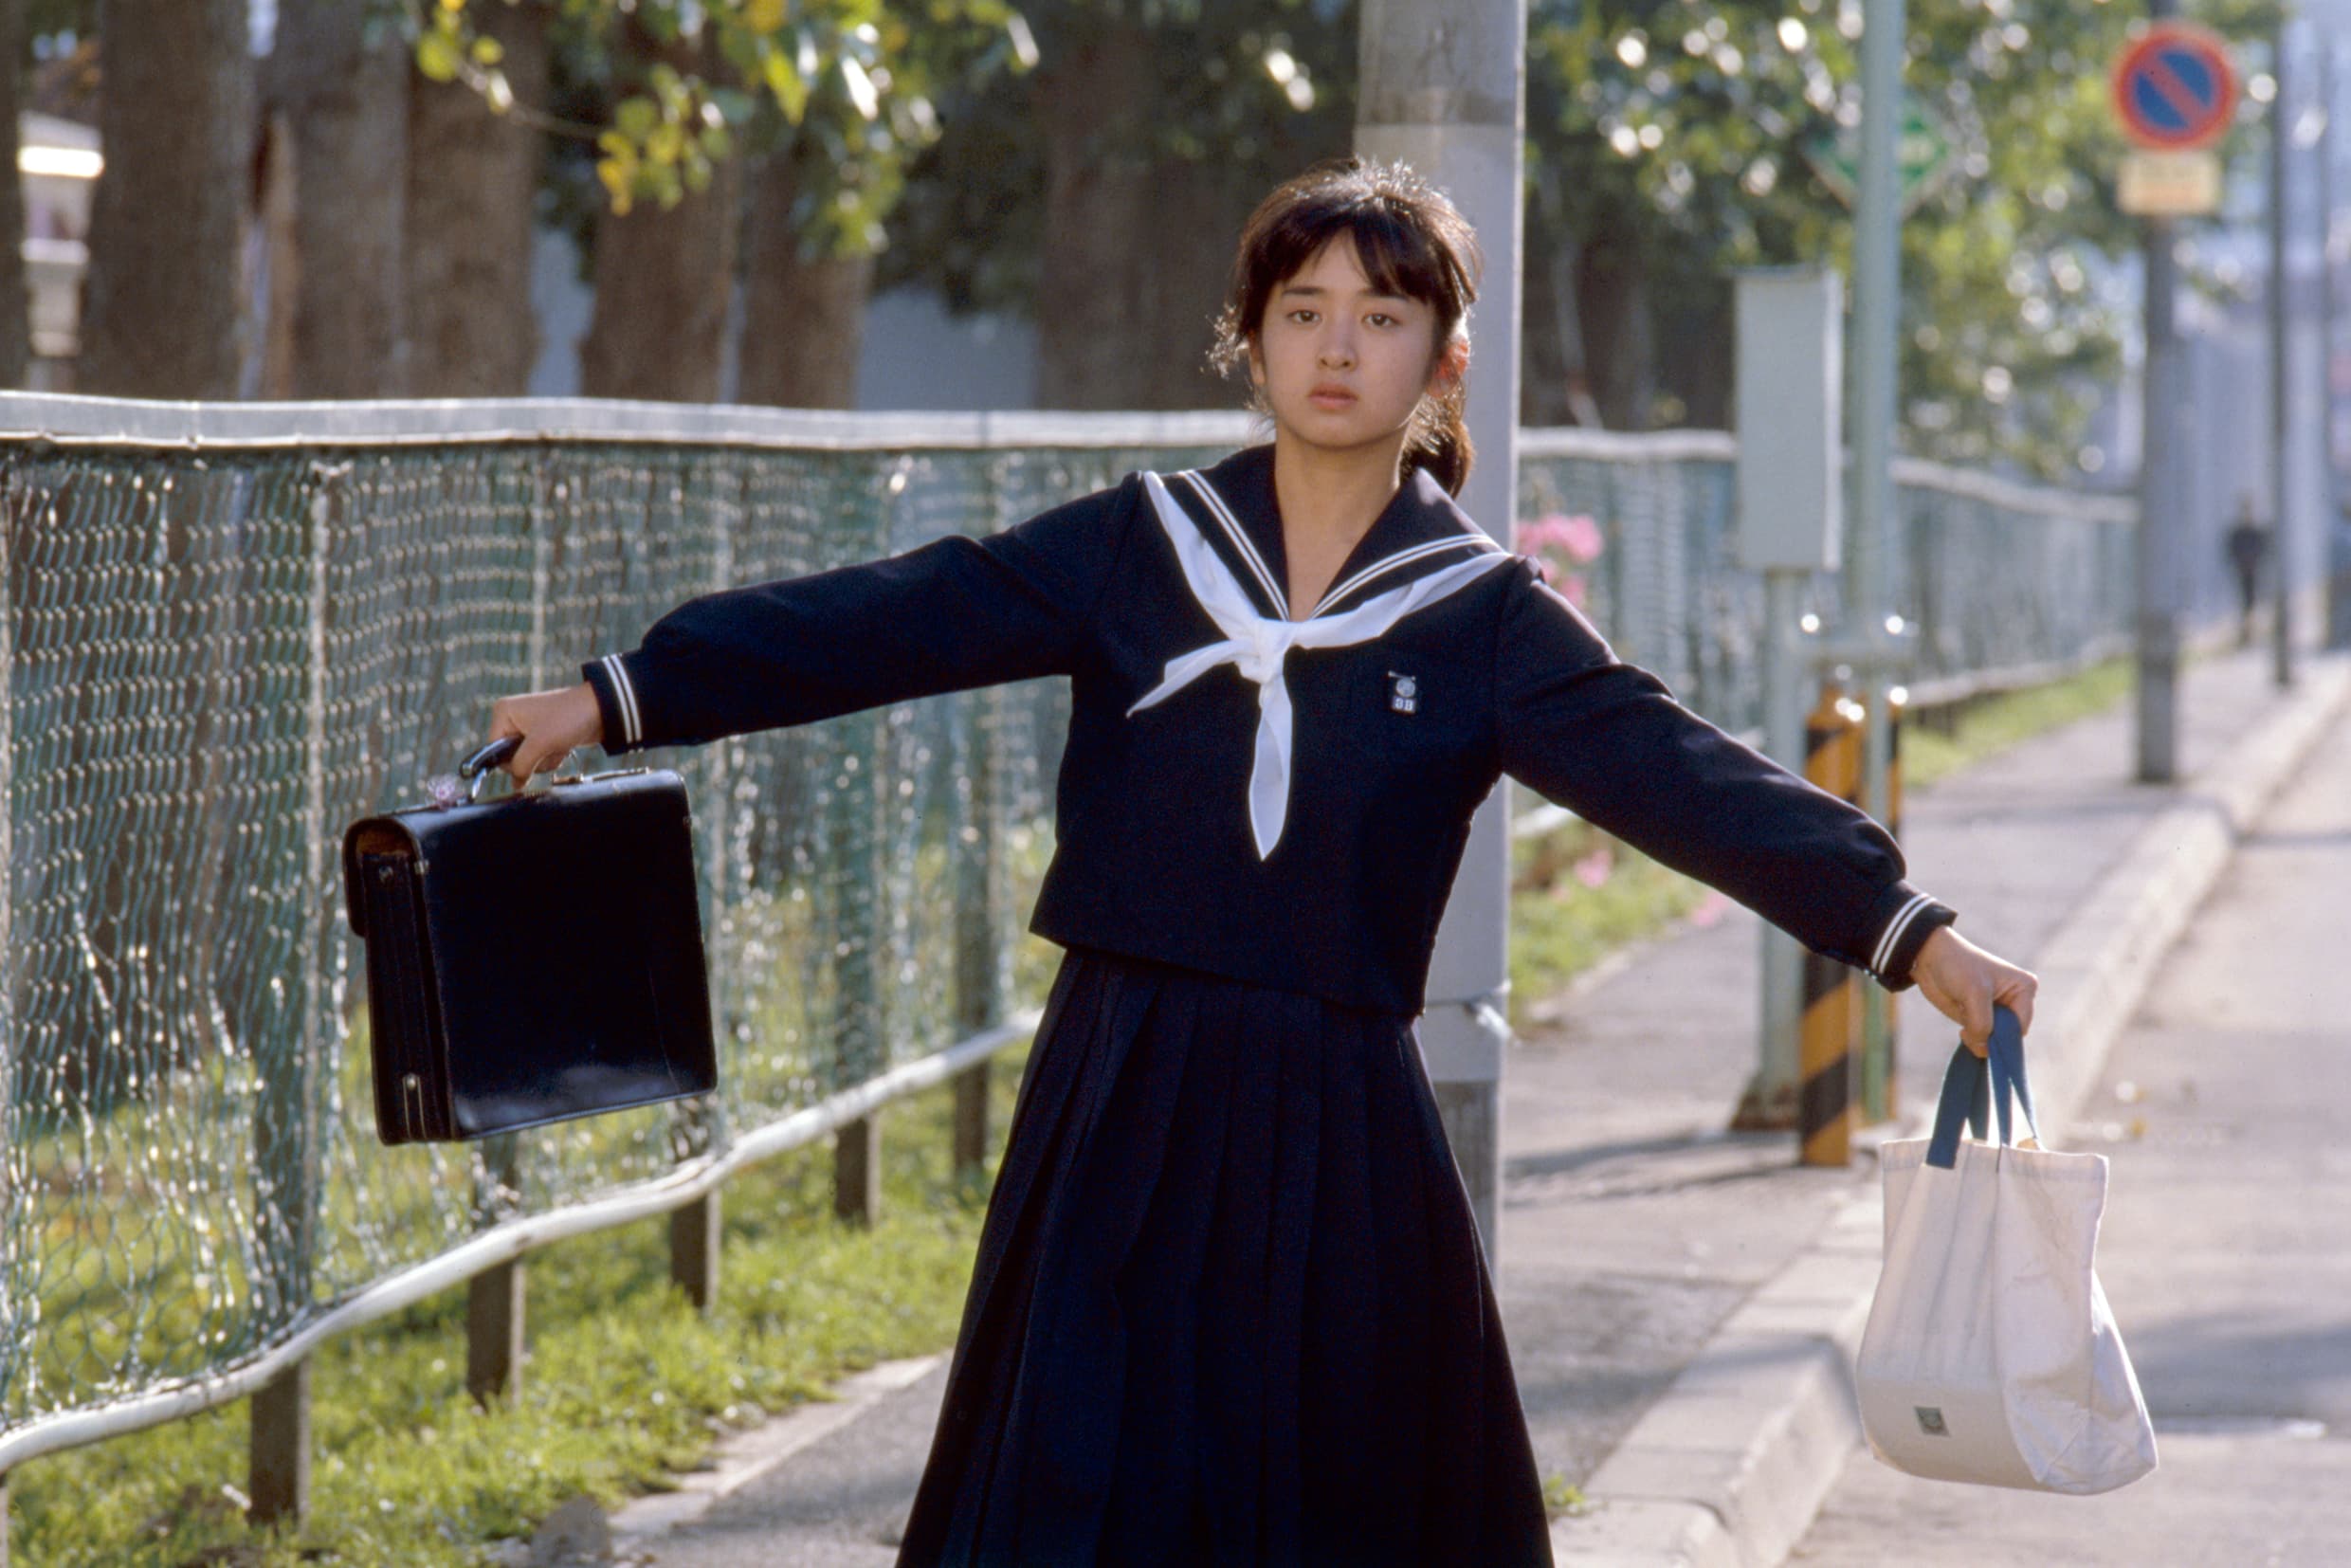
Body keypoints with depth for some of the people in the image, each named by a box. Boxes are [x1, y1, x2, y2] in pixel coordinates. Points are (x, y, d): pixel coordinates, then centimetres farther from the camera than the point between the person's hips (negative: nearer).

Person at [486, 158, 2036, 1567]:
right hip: (1120, 1104, 0)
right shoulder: (1140, 547, 4)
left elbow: (1677, 772, -8)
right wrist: (622, 695, -10)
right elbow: (895, 621, -2)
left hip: (1335, 1130, 0)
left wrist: (1907, 930, -20)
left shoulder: (1485, 615, 2)